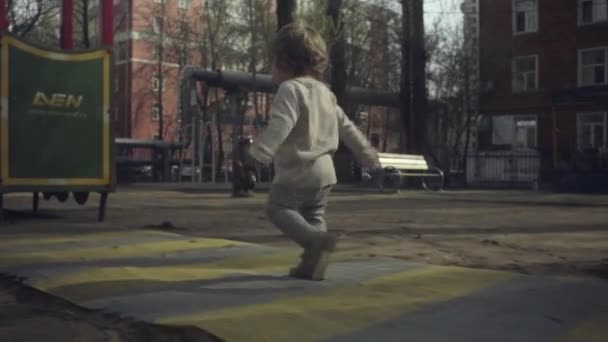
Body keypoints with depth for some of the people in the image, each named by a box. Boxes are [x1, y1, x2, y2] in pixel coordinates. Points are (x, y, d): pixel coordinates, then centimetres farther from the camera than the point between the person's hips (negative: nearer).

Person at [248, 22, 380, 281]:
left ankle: (317, 239, -18)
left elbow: (280, 125, -28)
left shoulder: (290, 89, -12)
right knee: (313, 217, 17)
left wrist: (260, 151, -35)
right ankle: (312, 264, 13)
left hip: (296, 171, -8)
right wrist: (367, 154, 26)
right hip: (324, 170, 8)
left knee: (278, 209, 2)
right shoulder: (324, 92, 15)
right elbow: (346, 127, 19)